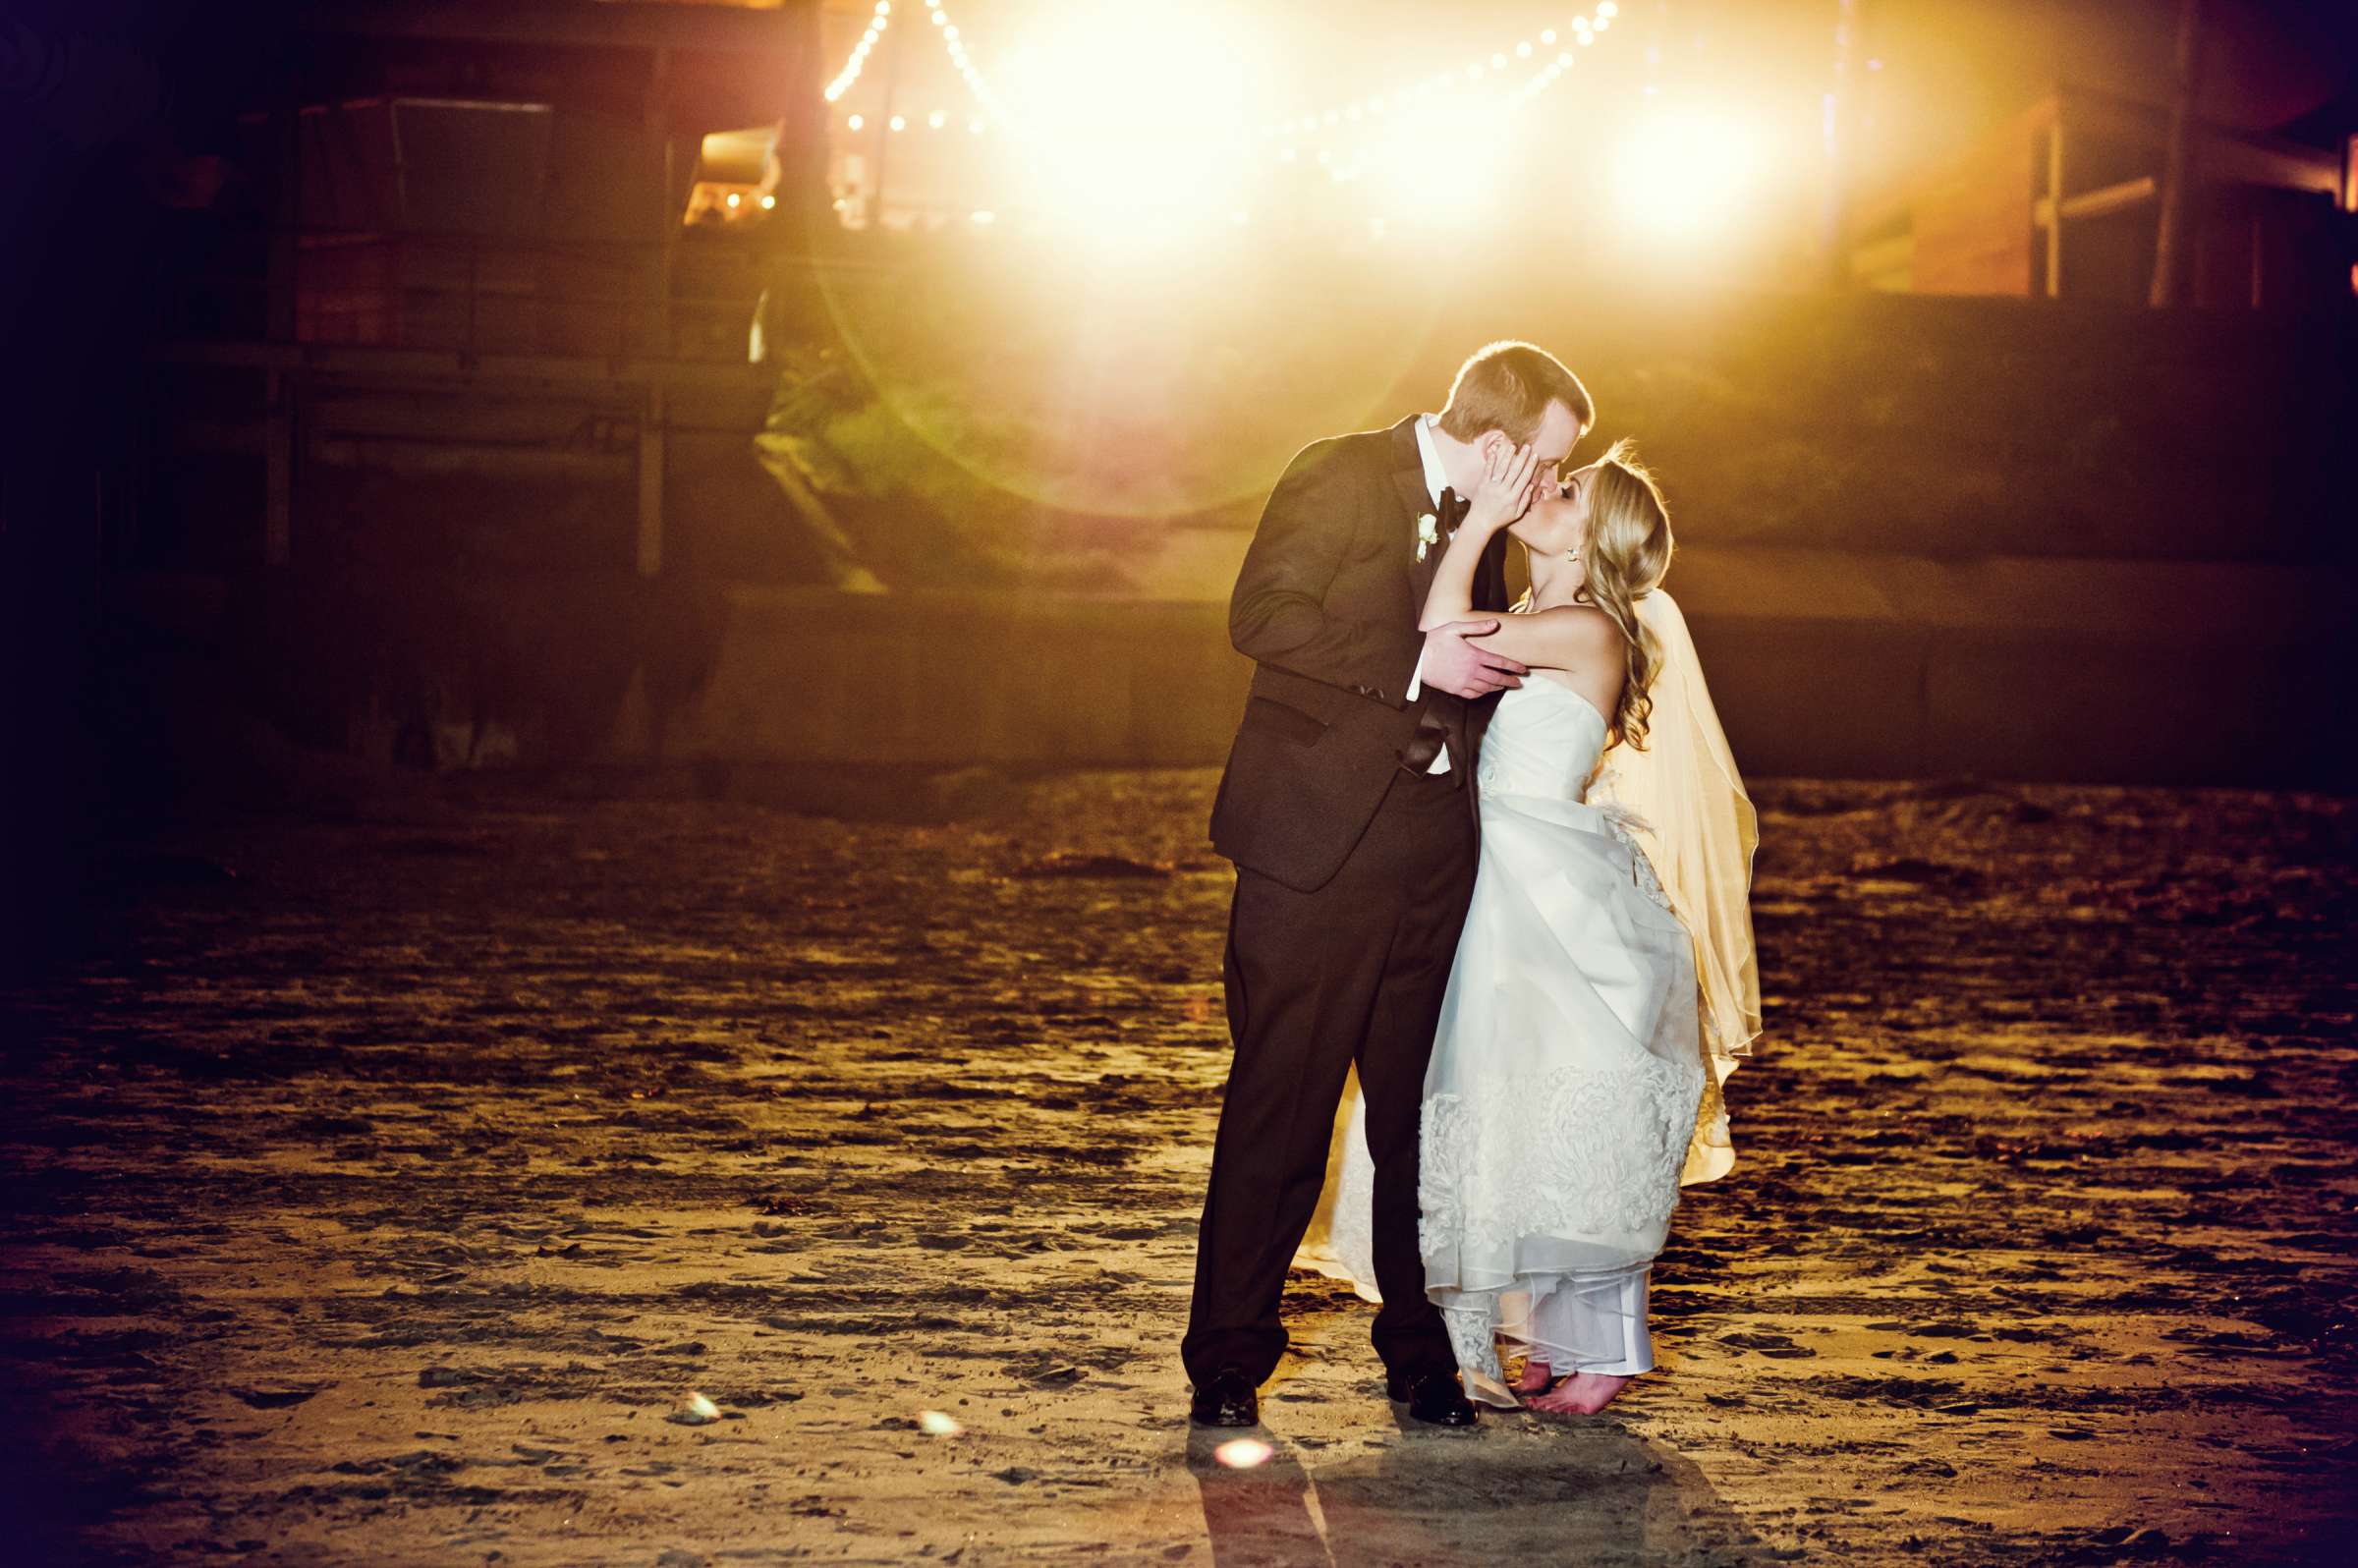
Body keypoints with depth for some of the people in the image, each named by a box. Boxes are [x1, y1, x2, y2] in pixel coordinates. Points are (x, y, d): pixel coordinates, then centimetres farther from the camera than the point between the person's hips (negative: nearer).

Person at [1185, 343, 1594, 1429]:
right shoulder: (1339, 476, -6)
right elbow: (1261, 616, -16)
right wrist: (1416, 663, -19)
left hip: (1434, 856, 6)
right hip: (1317, 848, -6)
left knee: (1421, 1113, 7)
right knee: (1279, 1110, -2)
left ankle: (1420, 1352, 18)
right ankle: (1228, 1360, 8)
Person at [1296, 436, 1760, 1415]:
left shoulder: (1587, 629, -13)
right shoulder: (1532, 627, 15)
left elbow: (1440, 636, -20)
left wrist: (1481, 521, -15)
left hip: (1558, 897, -9)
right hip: (1505, 892, 9)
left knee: (1564, 1126, -4)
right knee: (1510, 1121, 12)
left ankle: (1598, 1353, 5)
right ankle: (1555, 1338, 20)